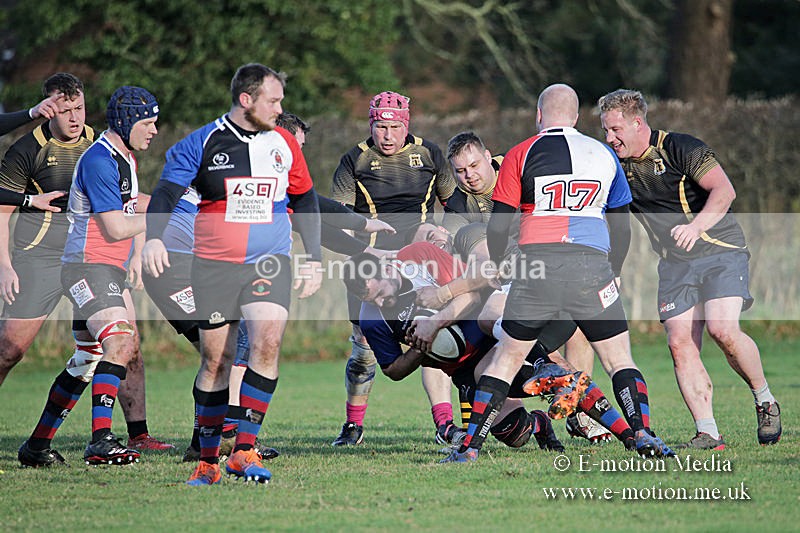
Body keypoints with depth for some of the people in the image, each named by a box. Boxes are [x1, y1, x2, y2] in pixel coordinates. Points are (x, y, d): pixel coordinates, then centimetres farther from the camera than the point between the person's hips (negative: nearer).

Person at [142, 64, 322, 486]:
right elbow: (165, 193, -5)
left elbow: (305, 201, 20)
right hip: (214, 265, -1)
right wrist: (154, 238, -22)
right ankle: (208, 459, 13)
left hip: (270, 263, 2)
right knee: (215, 360, 2)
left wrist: (314, 259, 16)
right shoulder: (202, 143, -2)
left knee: (267, 342, -20)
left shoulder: (284, 144, 8)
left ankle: (245, 450, -17)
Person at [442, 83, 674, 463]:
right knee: (619, 360, 10)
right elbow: (621, 228, 20)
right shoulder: (604, 154, 16)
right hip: (592, 266, 1)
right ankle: (643, 434, -7)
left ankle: (471, 445, 5)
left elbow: (498, 226, 6)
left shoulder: (520, 155, 8)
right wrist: (610, 275, 32)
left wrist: (496, 271, 23)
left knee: (506, 358, 9)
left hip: (538, 265, -1)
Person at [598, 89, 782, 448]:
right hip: (674, 264, 6)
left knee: (722, 329, -23)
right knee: (680, 344, -10)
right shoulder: (617, 166, 4)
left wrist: (696, 227, -35)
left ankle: (765, 401, -1)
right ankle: (707, 433, -8)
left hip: (720, 251, -6)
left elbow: (724, 190, -22)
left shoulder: (680, 148, -13)